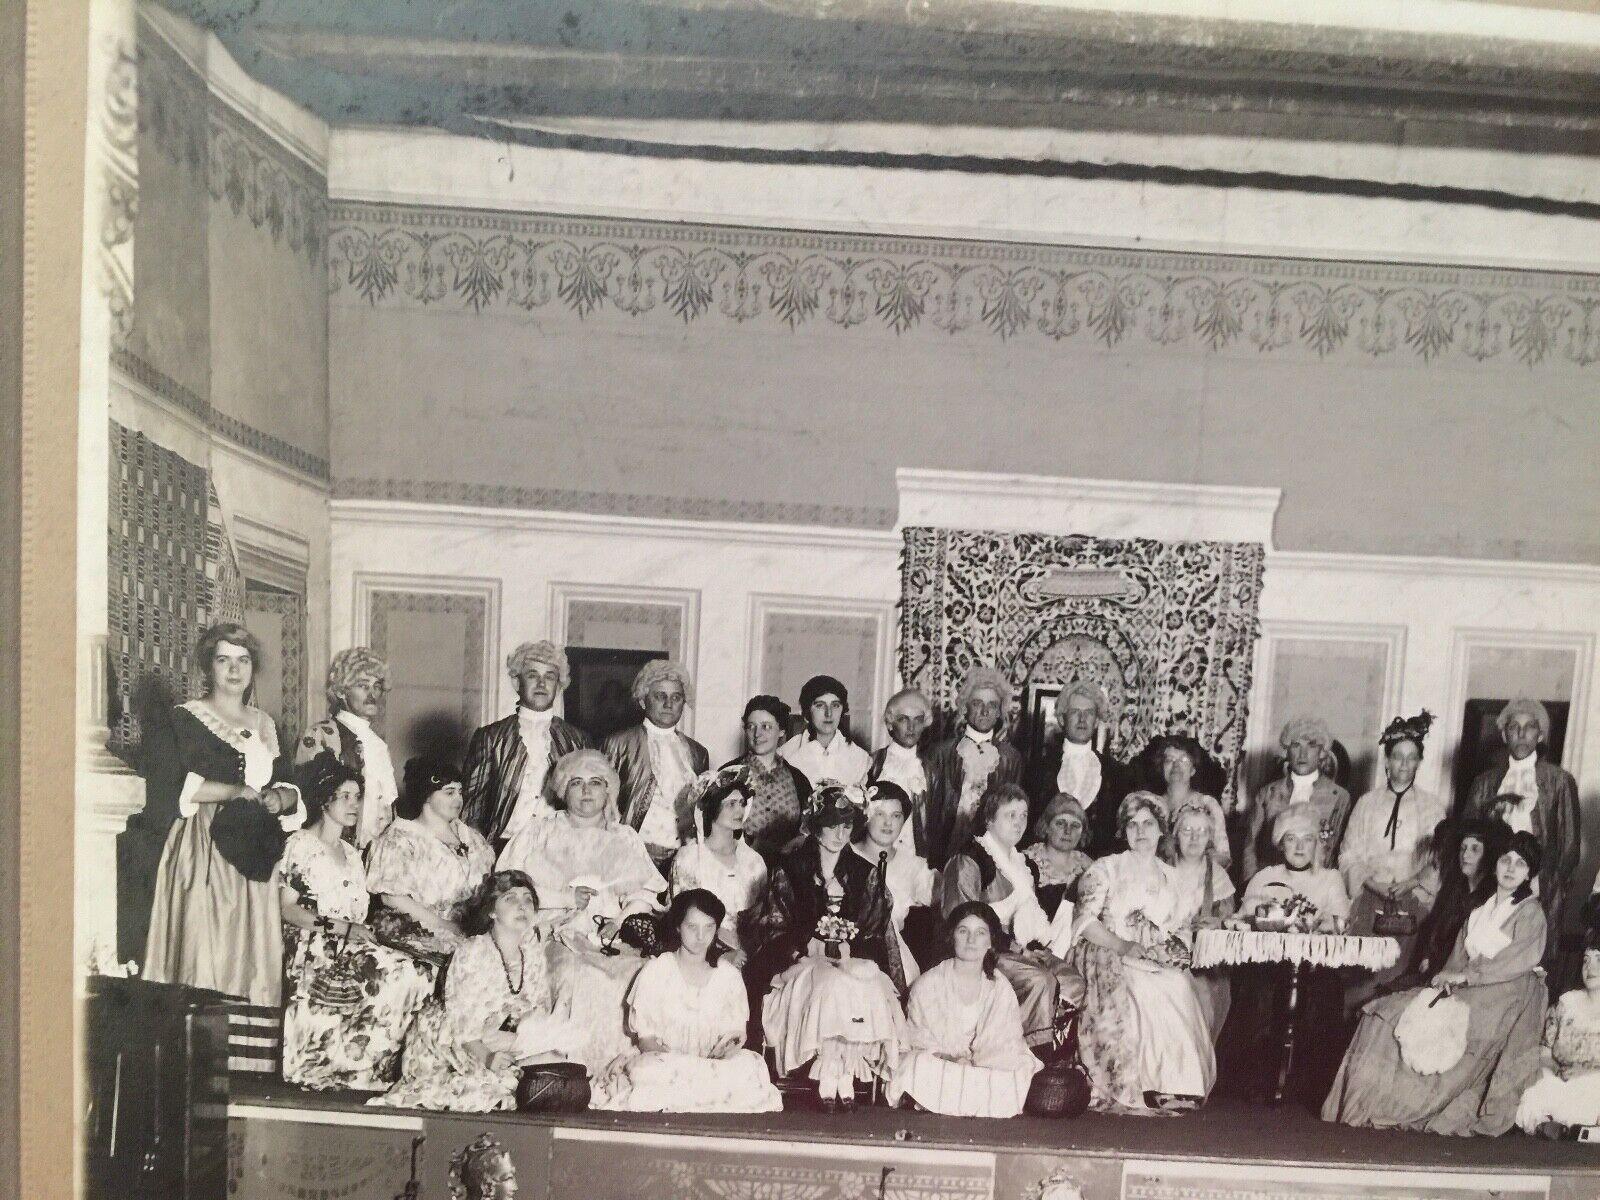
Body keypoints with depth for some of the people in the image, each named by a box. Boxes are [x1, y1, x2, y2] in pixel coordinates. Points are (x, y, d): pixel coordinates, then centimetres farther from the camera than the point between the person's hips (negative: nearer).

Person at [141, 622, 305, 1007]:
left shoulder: (265, 726, 17)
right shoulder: (182, 722, 3)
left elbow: (291, 788, 17)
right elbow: (170, 788, -10)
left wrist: (280, 798, -6)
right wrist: (240, 791, -11)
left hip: (253, 855, 4)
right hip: (203, 852, -4)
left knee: (255, 953, 0)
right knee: (203, 954, -9)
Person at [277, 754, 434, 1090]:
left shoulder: (351, 854, 23)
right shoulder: (300, 845, 1)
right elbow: (287, 909, -8)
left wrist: (364, 932, -2)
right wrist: (345, 928, -15)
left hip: (349, 948, 7)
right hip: (314, 950, -7)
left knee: (418, 974, -21)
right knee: (402, 974, -29)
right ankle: (360, 1070, -18)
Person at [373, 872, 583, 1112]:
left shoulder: (533, 956, 0)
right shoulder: (473, 953, -17)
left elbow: (540, 1011, 5)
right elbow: (461, 1023, -20)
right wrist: (487, 1058, -35)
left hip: (506, 1044, 5)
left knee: (554, 1058, -18)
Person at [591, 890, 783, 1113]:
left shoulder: (729, 975, 7)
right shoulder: (655, 971, 0)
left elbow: (737, 1034, 11)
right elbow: (645, 1038, -1)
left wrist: (731, 1045, -16)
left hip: (716, 1064, 3)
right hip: (663, 1063, -3)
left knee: (750, 1064, -30)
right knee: (647, 1070, -38)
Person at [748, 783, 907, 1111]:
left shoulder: (866, 874, 13)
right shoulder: (789, 869, 7)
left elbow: (876, 933, 9)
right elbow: (771, 927, 2)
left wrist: (849, 948, -11)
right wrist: (809, 945, -13)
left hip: (855, 960, 2)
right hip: (801, 961, -2)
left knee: (867, 986, -32)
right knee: (832, 985, -34)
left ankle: (843, 1074, -26)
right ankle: (832, 1078, -29)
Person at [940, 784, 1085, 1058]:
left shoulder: (1021, 862, 21)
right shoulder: (969, 859, -6)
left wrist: (1037, 944, 3)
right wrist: (1013, 946, -16)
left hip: (1023, 948, 8)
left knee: (1073, 981, -15)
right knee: (1040, 981, -29)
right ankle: (1037, 1055, -20)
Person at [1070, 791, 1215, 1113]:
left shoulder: (1170, 877, 20)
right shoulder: (1106, 868, 5)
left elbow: (1177, 930, 21)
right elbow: (1086, 921, -5)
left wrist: (1177, 948, -2)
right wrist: (1124, 946, -18)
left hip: (1158, 963, 4)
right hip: (1108, 957, -4)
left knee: (1179, 986, -26)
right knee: (1145, 988, -32)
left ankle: (1173, 1083, -18)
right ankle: (1131, 1088, -25)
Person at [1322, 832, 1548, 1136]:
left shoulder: (1531, 912, -3)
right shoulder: (1481, 907, 18)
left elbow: (1519, 959, -16)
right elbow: (1460, 950, 15)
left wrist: (1463, 975, -17)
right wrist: (1448, 977, -5)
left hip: (1505, 996, -7)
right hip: (1468, 989, 7)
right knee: (1388, 1012, -8)